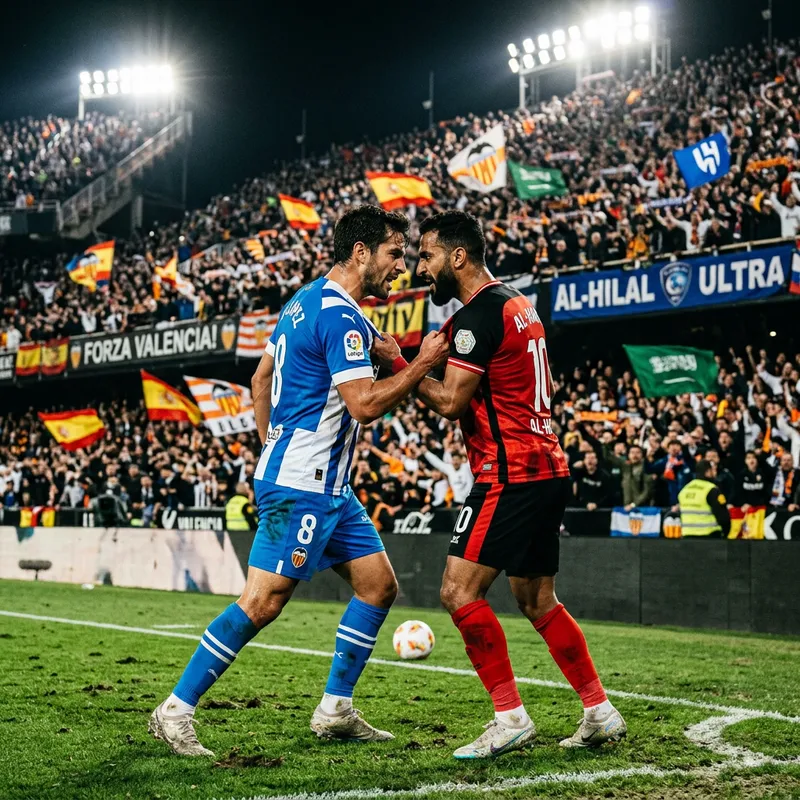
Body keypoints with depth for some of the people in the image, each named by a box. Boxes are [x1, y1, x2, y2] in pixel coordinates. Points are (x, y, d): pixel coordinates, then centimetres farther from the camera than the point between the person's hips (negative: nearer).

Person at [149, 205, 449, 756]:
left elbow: (261, 380, 21)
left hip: (327, 487, 11)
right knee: (262, 603, -9)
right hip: (301, 487, -11)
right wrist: (424, 363, -14)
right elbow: (365, 404, -22)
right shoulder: (341, 315, -16)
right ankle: (176, 711, 0)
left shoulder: (307, 301, 15)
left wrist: (273, 446, 22)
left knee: (380, 585, 10)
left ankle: (336, 711, 16)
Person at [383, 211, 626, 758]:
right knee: (538, 602, 16)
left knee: (460, 593, -8)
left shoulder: (479, 313, -14)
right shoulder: (518, 303, 16)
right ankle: (600, 712, 20)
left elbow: (451, 402, -16)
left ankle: (511, 718, -5)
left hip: (511, 474, -10)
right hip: (548, 467, 10)